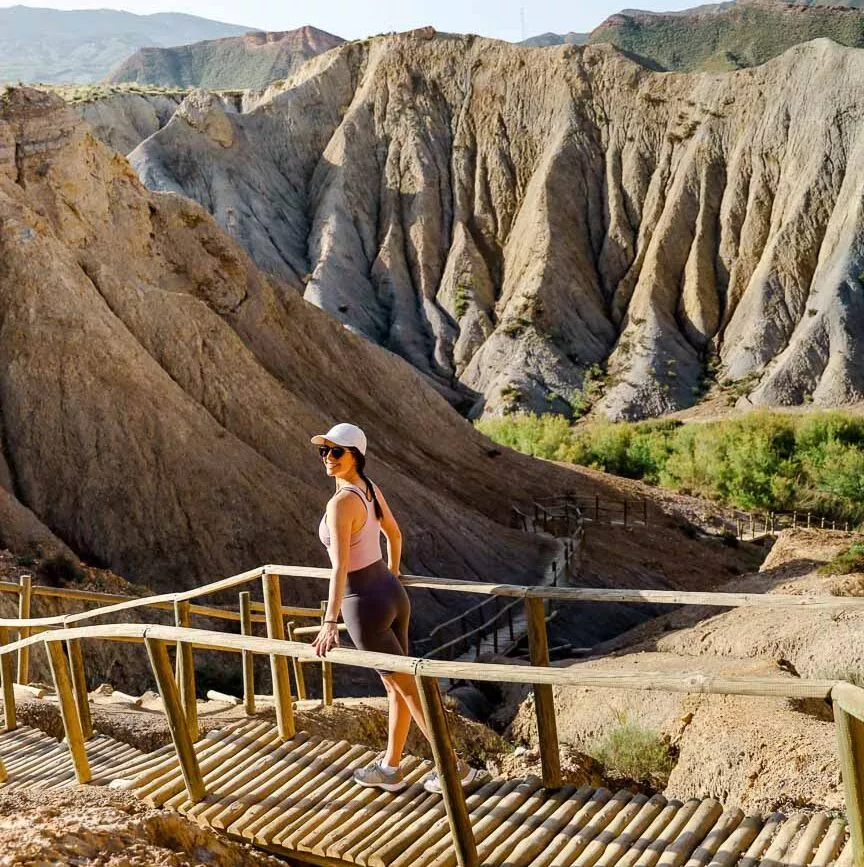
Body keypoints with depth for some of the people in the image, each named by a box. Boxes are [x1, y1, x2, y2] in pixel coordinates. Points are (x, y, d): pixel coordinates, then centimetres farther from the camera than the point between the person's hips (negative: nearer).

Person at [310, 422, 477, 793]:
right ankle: (389, 768, 32)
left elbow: (340, 566, -33)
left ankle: (454, 766, 16)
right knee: (394, 686, 17)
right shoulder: (371, 488, 3)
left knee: (408, 688, 4)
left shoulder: (341, 502, -24)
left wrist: (329, 623, -36)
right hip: (392, 594, 8)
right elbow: (394, 534, 18)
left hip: (365, 606, -8)